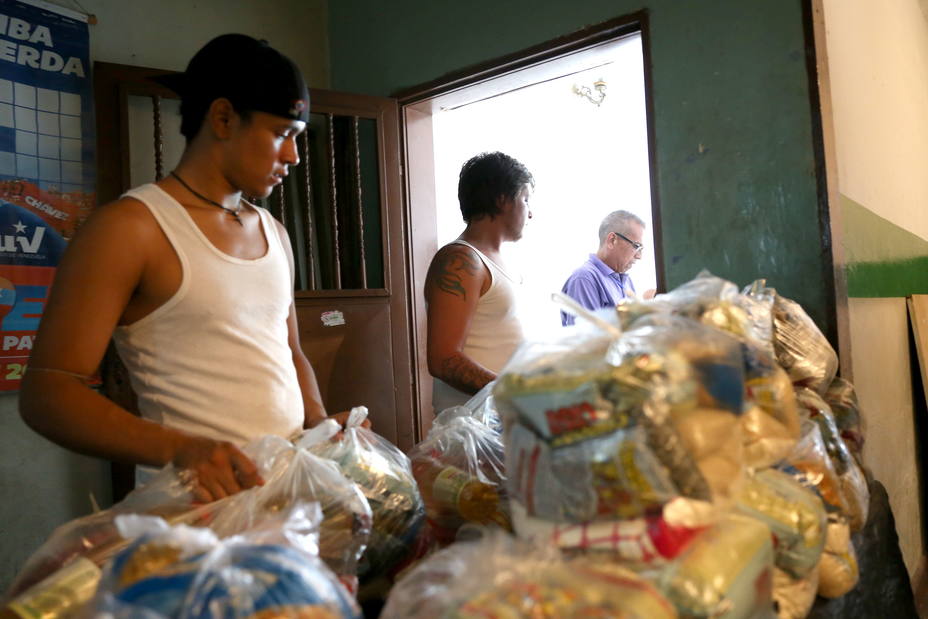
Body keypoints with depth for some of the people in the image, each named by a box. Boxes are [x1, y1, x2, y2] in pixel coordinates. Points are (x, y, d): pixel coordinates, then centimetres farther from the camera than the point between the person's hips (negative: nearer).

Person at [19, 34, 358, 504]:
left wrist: (320, 423, 3)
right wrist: (180, 449, -26)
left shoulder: (273, 232, 14)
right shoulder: (130, 227, -7)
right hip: (200, 501, -6)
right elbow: (46, 393, -11)